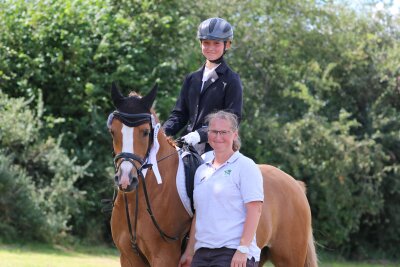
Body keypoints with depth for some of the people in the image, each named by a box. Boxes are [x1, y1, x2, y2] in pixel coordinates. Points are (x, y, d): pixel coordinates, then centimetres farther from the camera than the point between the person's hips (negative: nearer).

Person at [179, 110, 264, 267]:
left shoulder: (245, 166, -3)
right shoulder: (201, 171, 17)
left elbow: (255, 209, -11)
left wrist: (243, 249, -19)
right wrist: (189, 252, 19)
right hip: (202, 253, 7)